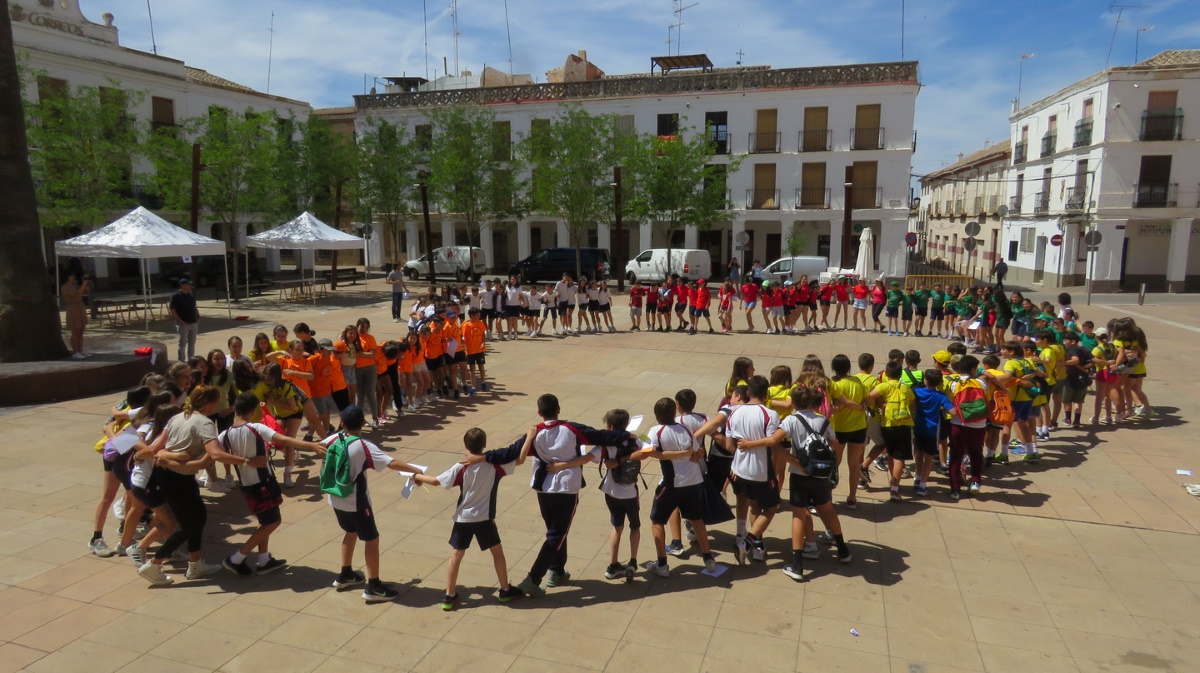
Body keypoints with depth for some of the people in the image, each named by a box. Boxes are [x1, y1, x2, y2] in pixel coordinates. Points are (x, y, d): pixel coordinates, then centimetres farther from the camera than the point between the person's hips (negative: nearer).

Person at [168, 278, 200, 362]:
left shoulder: (191, 295, 12)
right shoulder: (176, 296, -10)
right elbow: (172, 309, -13)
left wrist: (198, 317, 9)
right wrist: (180, 321, -17)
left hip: (193, 323, 7)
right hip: (183, 324, -7)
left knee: (192, 343, 12)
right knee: (182, 344, -3)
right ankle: (181, 362, 2)